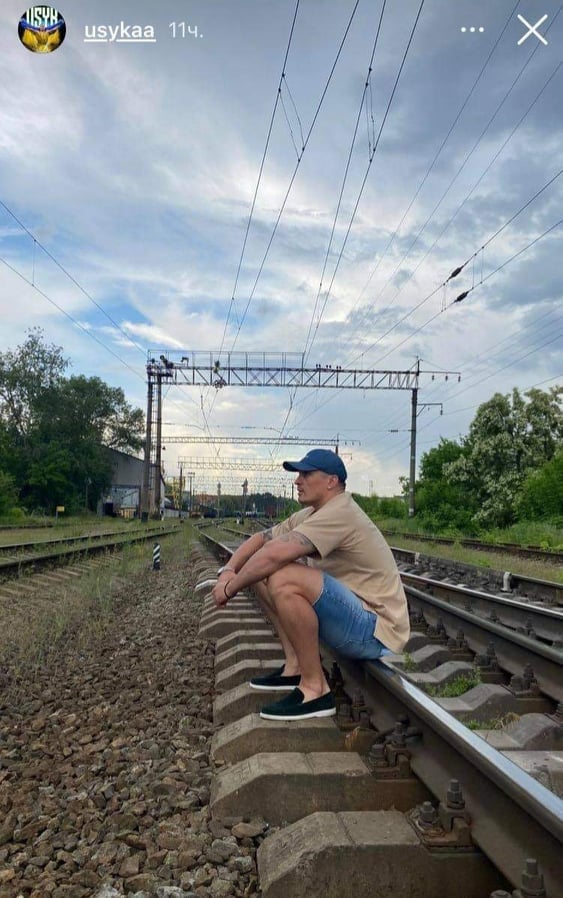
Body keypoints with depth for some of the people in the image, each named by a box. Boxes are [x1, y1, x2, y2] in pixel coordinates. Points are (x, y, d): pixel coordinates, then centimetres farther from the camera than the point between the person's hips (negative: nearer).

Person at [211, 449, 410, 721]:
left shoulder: (340, 514, -21)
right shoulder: (310, 515, 9)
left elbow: (274, 554, -30)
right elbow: (261, 539, 13)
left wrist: (231, 588, -16)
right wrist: (228, 571, -5)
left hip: (376, 631, -10)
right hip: (352, 615, 10)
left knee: (284, 580, -30)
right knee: (263, 573, 7)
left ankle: (315, 688, -15)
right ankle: (296, 666, 7)